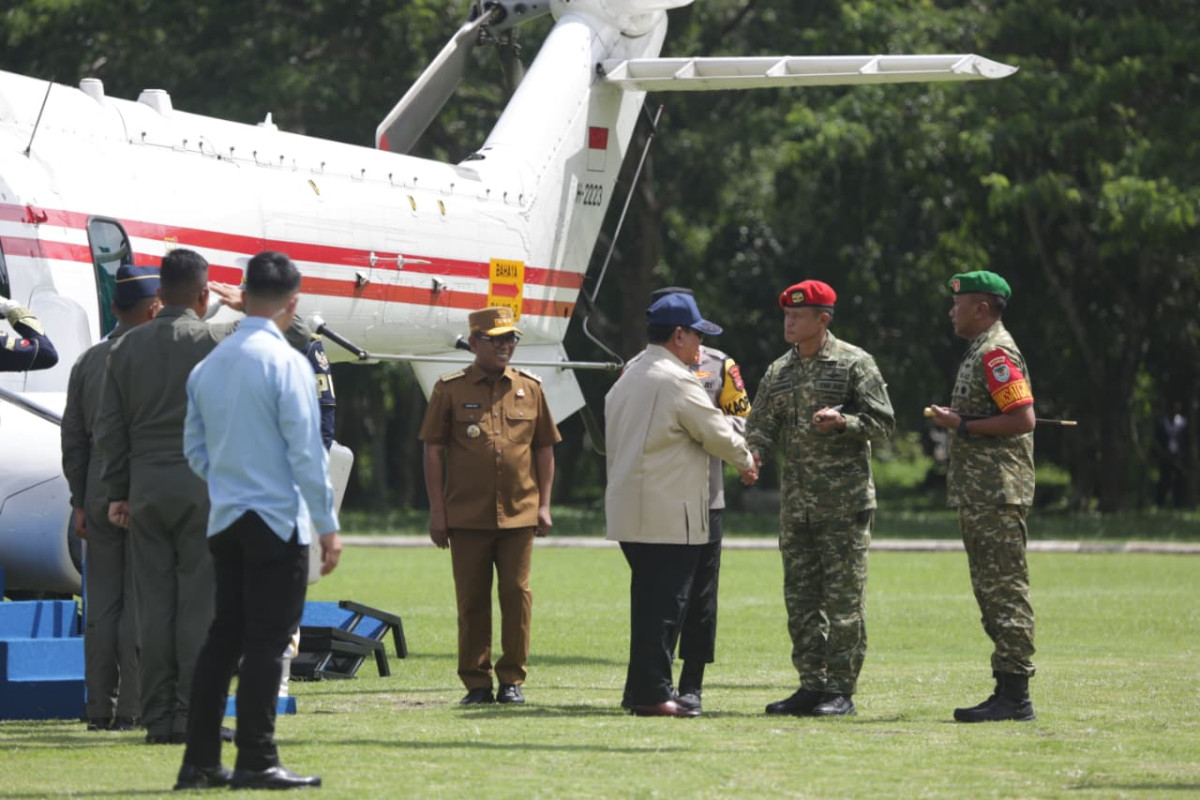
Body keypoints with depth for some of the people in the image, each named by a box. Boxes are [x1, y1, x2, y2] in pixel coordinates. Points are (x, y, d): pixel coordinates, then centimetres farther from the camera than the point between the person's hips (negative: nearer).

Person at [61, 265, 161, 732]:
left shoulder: (87, 361, 10)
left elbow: (73, 439, 10)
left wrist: (80, 502, 15)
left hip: (99, 498, 6)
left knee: (102, 604, 6)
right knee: (141, 603, -4)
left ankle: (100, 709, 7)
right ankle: (132, 708, -5)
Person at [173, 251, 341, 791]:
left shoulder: (208, 366, 9)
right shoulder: (285, 362, -12)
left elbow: (194, 448, 14)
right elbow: (306, 451, -14)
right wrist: (328, 525, -9)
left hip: (225, 522, 7)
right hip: (277, 519, -7)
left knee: (224, 637, 11)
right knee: (267, 641, -3)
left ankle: (200, 761, 11)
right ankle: (256, 761, -3)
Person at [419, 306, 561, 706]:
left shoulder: (530, 388, 9)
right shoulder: (450, 389, 2)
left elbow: (544, 448, 13)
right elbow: (433, 451, 2)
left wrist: (544, 504, 6)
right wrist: (436, 510, -3)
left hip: (519, 515, 2)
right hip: (467, 516, -2)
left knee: (517, 594, 1)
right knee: (472, 600, 3)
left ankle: (512, 680, 10)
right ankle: (476, 682, 10)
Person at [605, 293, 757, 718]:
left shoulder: (628, 378, 16)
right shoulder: (677, 381, -13)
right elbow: (717, 432, -8)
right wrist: (747, 462, 10)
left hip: (629, 511, 9)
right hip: (669, 515, -9)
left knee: (648, 600, 14)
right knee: (665, 602, -6)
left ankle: (640, 690, 16)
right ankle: (652, 694, -7)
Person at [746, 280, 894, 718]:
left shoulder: (854, 363, -3)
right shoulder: (779, 371, 13)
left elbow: (883, 421, -4)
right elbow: (762, 422, 12)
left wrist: (843, 422, -21)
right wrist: (755, 450, -9)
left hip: (845, 501, -6)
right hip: (796, 501, 6)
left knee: (843, 597, -5)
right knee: (800, 598, 7)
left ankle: (841, 690, -2)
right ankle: (812, 686, 13)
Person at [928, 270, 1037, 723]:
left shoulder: (996, 353, -13)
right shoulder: (978, 351, 20)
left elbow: (1023, 419, -21)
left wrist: (963, 426, -16)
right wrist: (954, 421, 12)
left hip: (998, 494, -11)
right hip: (978, 496, 11)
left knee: (1004, 591, -10)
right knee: (991, 591, 11)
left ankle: (1015, 695, -11)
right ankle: (1007, 692, 14)